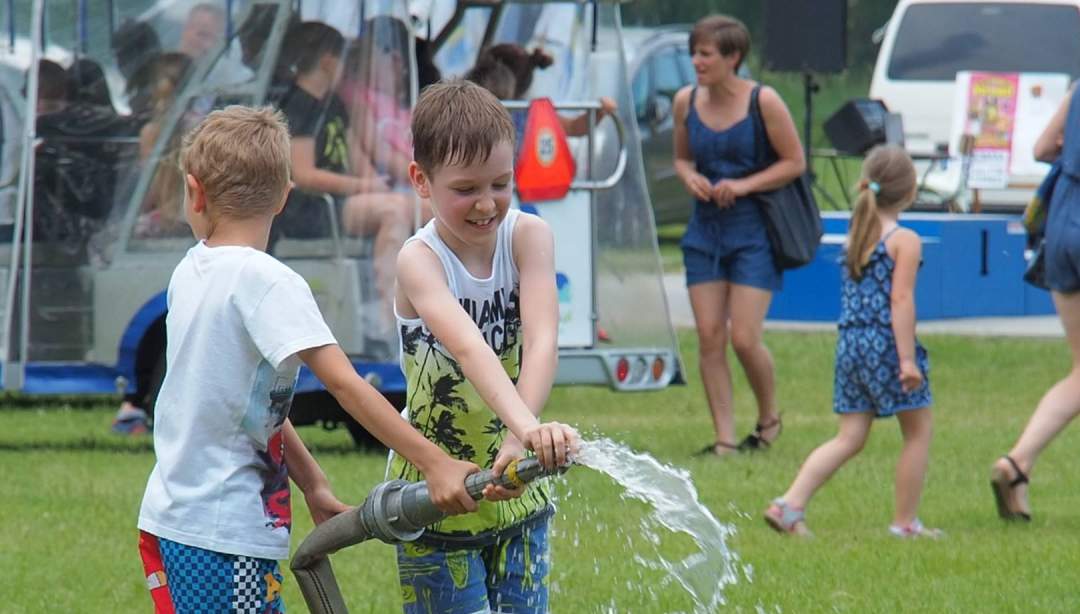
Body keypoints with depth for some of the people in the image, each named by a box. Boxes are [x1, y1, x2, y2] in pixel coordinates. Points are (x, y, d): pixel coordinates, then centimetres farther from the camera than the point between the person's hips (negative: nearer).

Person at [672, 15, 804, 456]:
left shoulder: (763, 101, -11)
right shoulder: (686, 101, 3)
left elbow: (794, 162, -6)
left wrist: (744, 185, -18)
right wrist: (689, 177, -7)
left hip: (753, 229, -5)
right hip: (704, 229, 5)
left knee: (744, 339, -8)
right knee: (709, 338, -1)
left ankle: (769, 419, 18)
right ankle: (724, 439, 6)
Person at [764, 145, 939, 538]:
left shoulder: (855, 237, 12)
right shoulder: (905, 241, -8)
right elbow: (901, 299, -15)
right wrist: (907, 358, -16)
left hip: (850, 344, 7)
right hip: (886, 344, -7)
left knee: (850, 438, 8)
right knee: (918, 432, 9)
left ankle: (791, 504, -5)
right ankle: (905, 521, 12)